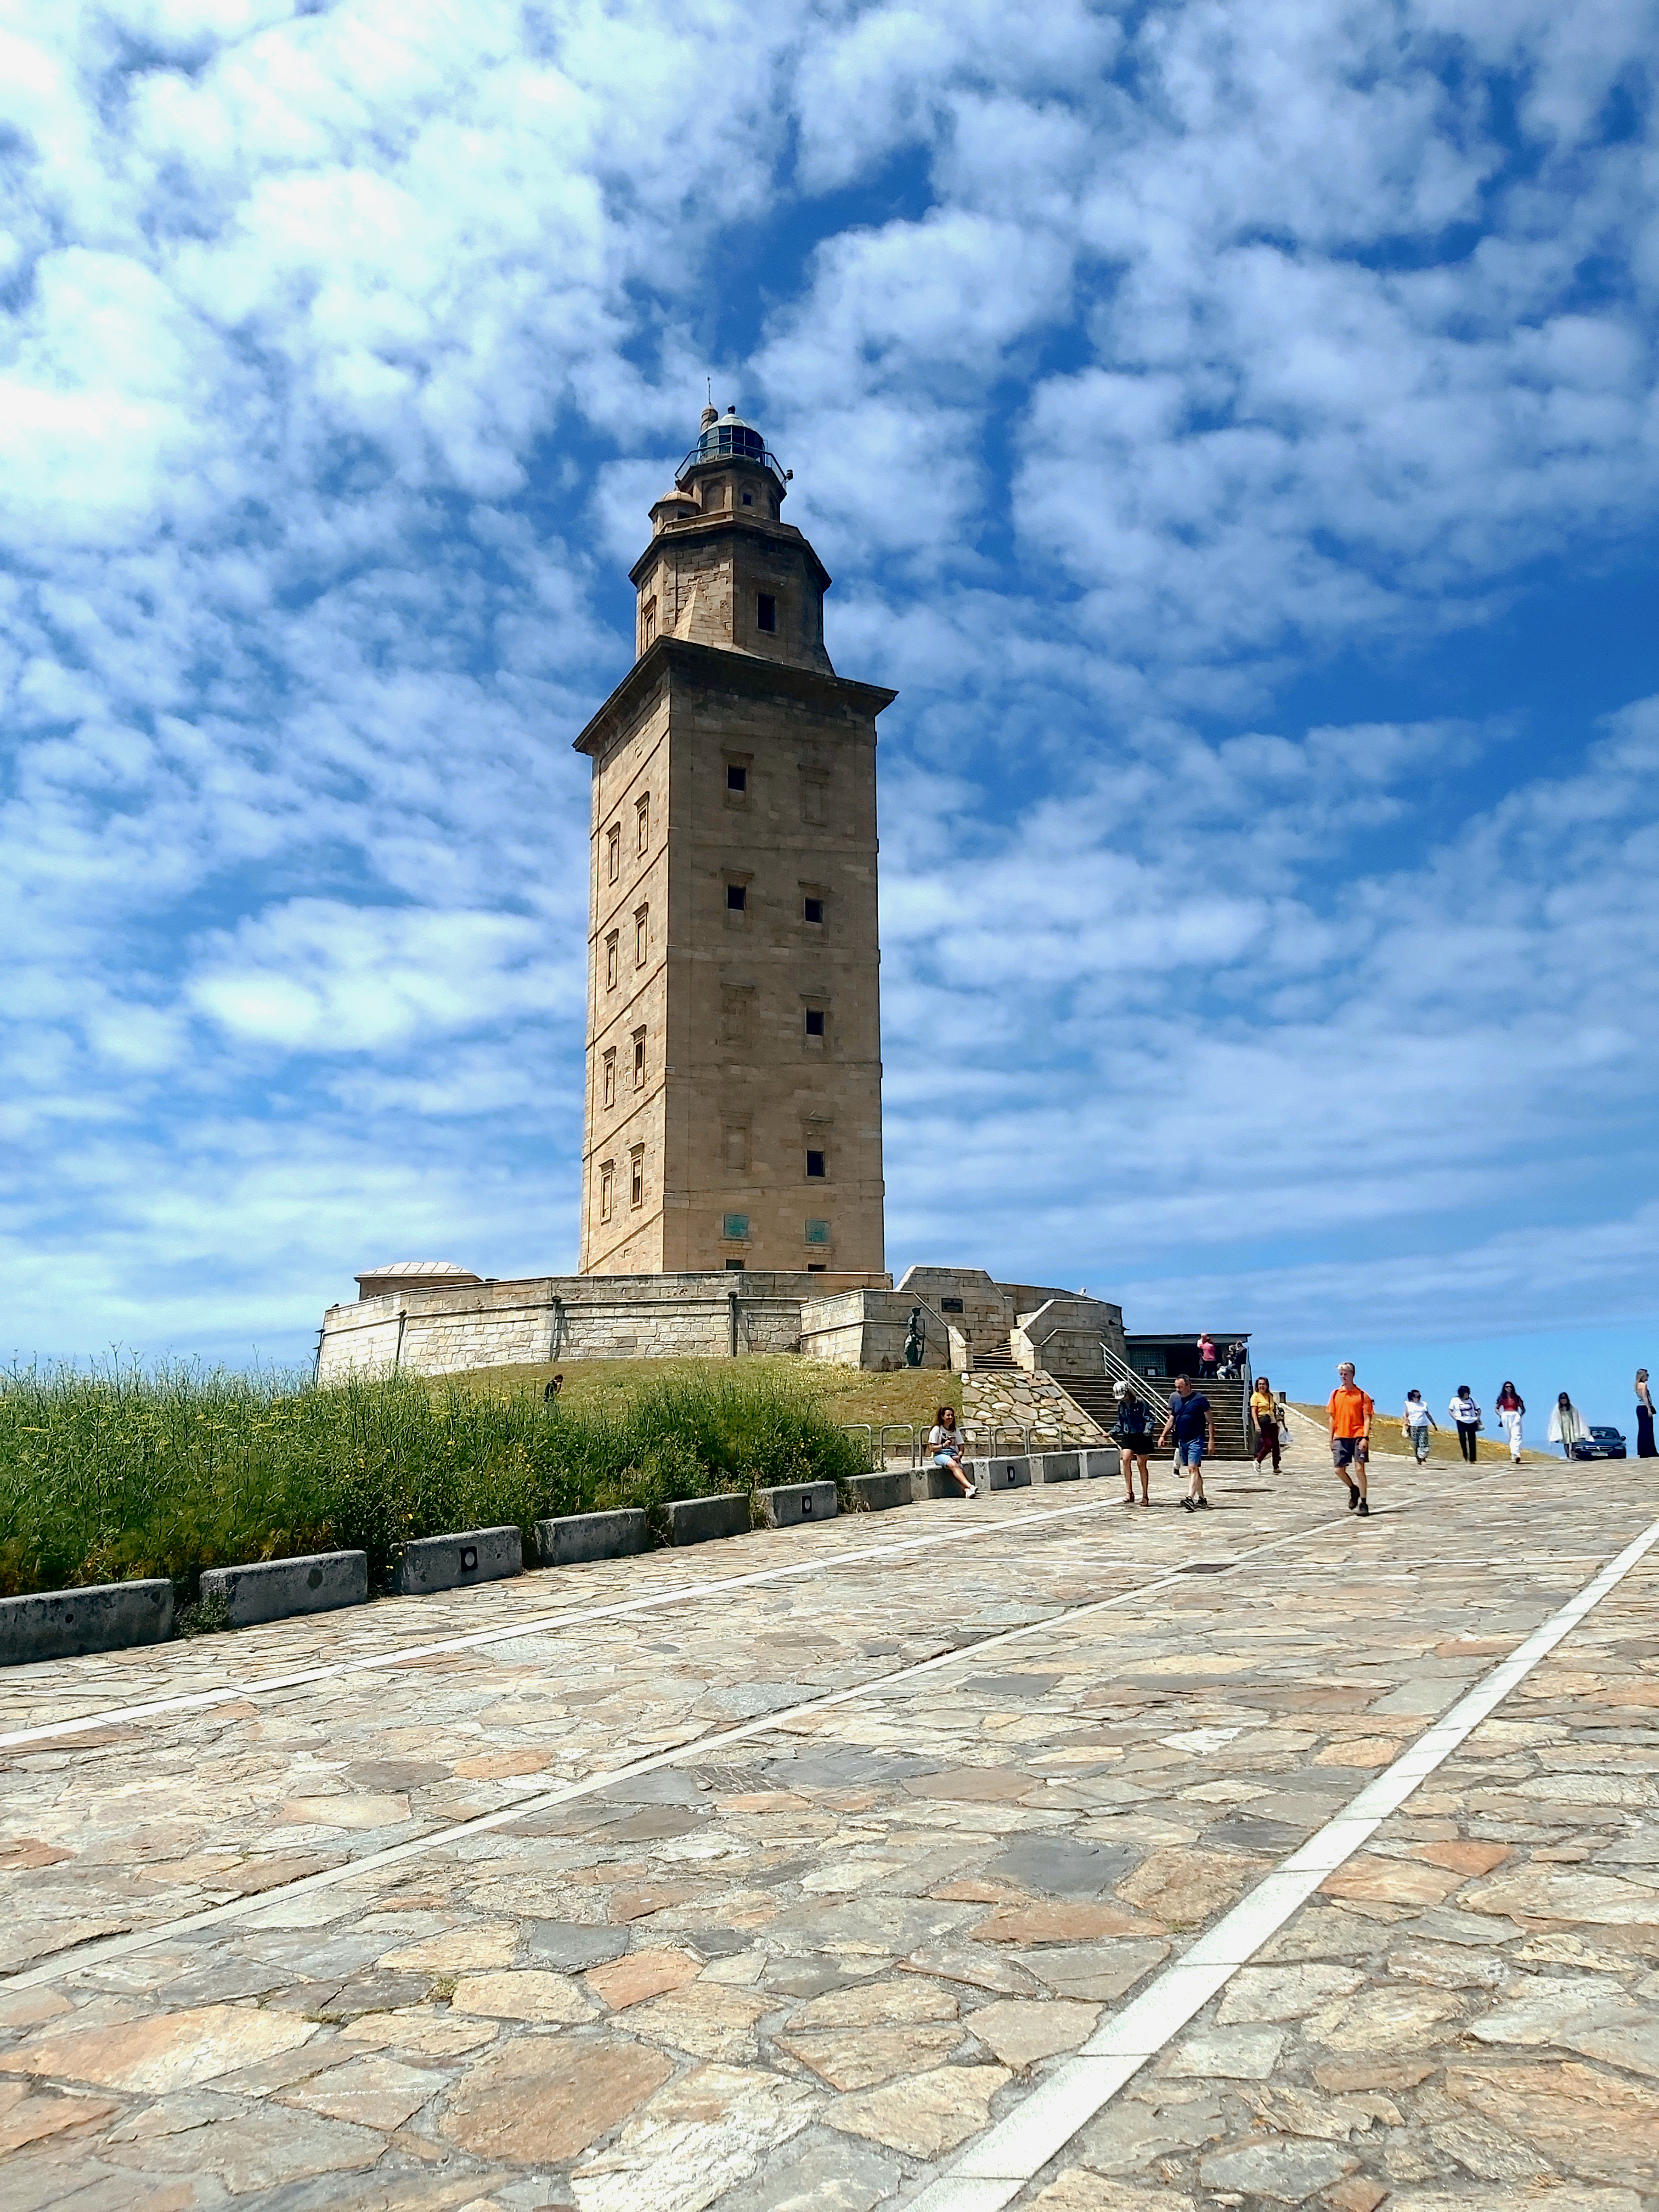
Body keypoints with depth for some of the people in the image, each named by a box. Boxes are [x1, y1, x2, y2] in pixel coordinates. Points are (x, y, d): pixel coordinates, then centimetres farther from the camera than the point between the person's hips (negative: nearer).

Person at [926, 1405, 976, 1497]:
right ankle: (970, 1486, -52)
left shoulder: (956, 1430, 18)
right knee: (953, 1465, -36)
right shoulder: (937, 1429, 3)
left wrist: (959, 1456, -6)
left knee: (960, 1468, -31)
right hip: (940, 1455, -4)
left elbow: (961, 1448, 16)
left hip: (953, 1454, 4)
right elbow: (932, 1448, -3)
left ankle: (967, 1490, -55)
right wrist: (944, 1445, -18)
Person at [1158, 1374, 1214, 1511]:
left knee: (1193, 1469, -16)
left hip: (1196, 1440, -6)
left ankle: (1190, 1498, -24)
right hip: (1181, 1440, 6)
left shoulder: (1200, 1399, -7)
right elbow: (1171, 1420, 19)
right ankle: (1201, 1499, 21)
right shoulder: (1175, 1399, 10)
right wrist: (1163, 1435, 9)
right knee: (1193, 1470, 13)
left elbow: (1210, 1421, -5)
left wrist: (1211, 1440, -9)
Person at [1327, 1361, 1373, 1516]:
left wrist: (1365, 1438, -13)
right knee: (1339, 1469, 0)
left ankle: (1363, 1504, 2)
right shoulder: (1335, 1395, 9)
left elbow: (1367, 1418, -3)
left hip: (1358, 1437, -3)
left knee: (1360, 1469, -7)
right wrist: (1331, 1438, 9)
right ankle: (1353, 1489, 29)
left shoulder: (1361, 1395, -1)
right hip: (1341, 1437, 3)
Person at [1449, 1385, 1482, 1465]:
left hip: (1471, 1422, 1)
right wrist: (1455, 1418, -4)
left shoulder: (1471, 1400, 7)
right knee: (1462, 1439, -12)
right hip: (1461, 1422, -1)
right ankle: (1465, 1457, 7)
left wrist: (1477, 1418, 2)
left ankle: (1472, 1460, 4)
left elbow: (1478, 1410, 15)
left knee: (1472, 1442, -1)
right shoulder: (1455, 1400, 2)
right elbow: (1450, 1410, 8)